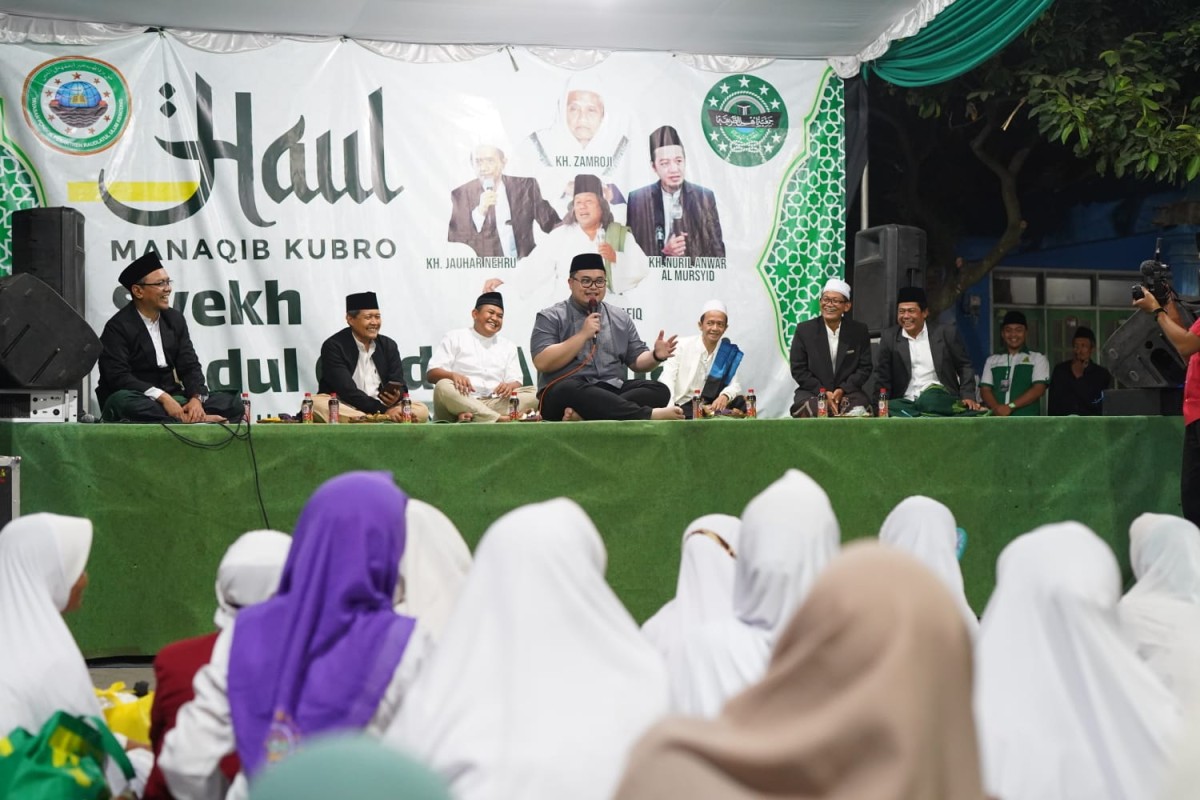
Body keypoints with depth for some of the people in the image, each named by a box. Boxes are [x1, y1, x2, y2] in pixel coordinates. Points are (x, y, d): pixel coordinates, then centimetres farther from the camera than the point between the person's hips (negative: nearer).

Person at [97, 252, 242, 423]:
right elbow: (119, 377, -18)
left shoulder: (175, 319, 9)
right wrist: (162, 397, -29)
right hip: (135, 400, -5)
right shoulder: (118, 326, -9)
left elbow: (190, 366, 6)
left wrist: (196, 398, -16)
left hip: (171, 399, 5)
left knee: (231, 403, -10)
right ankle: (194, 420, -35)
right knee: (121, 401, -40)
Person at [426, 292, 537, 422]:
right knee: (443, 386, -34)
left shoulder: (508, 346, 23)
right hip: (460, 403, -3)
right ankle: (500, 419, -44)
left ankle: (469, 417, -40)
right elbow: (432, 374, 3)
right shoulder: (454, 338, 13)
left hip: (496, 404, 3)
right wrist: (453, 375, -20)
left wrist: (510, 386, -14)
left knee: (533, 394, -21)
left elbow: (516, 381, 13)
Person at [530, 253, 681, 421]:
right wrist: (583, 335, -12)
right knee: (571, 391, -40)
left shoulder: (620, 318, 19)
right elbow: (542, 362, -8)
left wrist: (656, 356, -5)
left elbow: (637, 360, 18)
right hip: (565, 392, -5)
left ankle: (582, 414, -36)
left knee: (659, 390, -21)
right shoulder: (551, 317, 5)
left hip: (612, 390, 5)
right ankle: (649, 414, -40)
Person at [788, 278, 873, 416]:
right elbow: (798, 370, 0)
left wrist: (842, 390, -11)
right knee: (811, 408, -35)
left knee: (858, 407, -34)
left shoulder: (859, 331, 6)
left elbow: (865, 368, 5)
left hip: (847, 391, 0)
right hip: (812, 393, 0)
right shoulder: (804, 330, 3)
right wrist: (823, 393, -13)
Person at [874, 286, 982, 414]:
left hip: (943, 403, 0)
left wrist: (968, 397, -3)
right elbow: (882, 378, 8)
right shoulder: (889, 337, 7)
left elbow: (964, 367, 10)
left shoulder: (946, 333, 5)